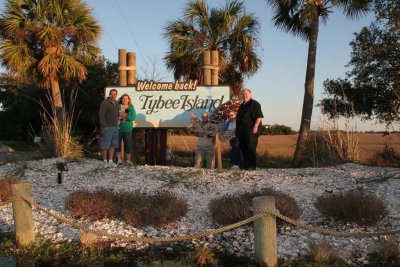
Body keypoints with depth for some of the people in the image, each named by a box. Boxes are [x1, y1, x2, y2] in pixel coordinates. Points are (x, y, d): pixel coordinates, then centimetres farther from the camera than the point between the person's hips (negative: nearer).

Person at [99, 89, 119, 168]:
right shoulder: (105, 103, -6)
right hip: (107, 128, -7)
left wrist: (117, 122, 14)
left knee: (112, 145, 8)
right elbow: (101, 114, -13)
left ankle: (111, 161, 12)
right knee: (105, 145, -3)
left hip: (115, 127, 7)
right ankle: (105, 161, 3)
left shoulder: (116, 104, 17)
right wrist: (104, 125, -17)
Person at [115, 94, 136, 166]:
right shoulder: (117, 106, 8)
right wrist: (119, 117, -15)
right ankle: (119, 159, 8)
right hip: (118, 128, 0)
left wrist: (125, 116, -14)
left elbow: (133, 117, -3)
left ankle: (128, 160, 8)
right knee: (118, 144, -1)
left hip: (127, 129, 0)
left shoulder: (131, 107, 9)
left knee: (128, 144, 0)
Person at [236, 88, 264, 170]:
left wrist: (256, 126, -23)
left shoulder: (254, 104, -5)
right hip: (242, 131, 9)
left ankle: (252, 166, -6)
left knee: (251, 148, -9)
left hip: (250, 131, -9)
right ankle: (246, 164, 20)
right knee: (243, 148, 10)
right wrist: (238, 130, 23)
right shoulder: (242, 105, 21)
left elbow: (259, 116, -13)